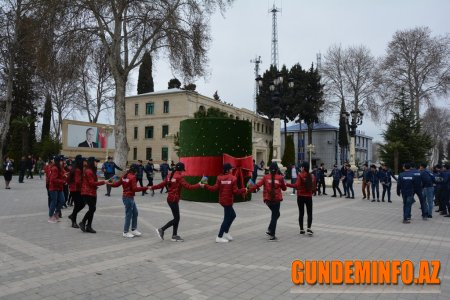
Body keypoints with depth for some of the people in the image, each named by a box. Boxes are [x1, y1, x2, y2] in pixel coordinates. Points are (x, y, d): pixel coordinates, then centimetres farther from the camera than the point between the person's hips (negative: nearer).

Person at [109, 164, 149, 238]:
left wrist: (110, 184, 25)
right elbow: (135, 188, -23)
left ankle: (134, 230, 24)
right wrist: (145, 188, -22)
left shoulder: (125, 176, 7)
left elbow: (117, 183, 11)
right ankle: (125, 232, 12)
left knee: (135, 213, 16)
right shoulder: (132, 177, -17)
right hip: (129, 198, -9)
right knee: (129, 215, 1)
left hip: (125, 196, 9)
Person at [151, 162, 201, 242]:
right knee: (176, 218, 0)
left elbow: (161, 185, 9)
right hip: (174, 200, -9)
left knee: (176, 218, 14)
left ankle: (174, 235, 19)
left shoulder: (170, 176, 9)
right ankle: (161, 230, 1)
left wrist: (152, 188, 20)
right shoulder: (179, 177, -14)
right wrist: (199, 185, -14)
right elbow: (188, 186, -20)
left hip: (170, 199, 9)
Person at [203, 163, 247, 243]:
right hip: (228, 200, -6)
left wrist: (205, 186, 3)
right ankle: (219, 237, 6)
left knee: (232, 215, 24)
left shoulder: (219, 177, -1)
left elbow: (214, 188, -7)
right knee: (227, 218, 4)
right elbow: (235, 191, -12)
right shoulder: (233, 178, -11)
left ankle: (226, 233, 29)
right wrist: (244, 190, 3)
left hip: (222, 200, 6)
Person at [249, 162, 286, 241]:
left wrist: (249, 190, -8)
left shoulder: (265, 177, -1)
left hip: (267, 199, 4)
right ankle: (272, 236, 6)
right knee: (275, 216, 4)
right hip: (276, 199, -3)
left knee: (275, 214, 24)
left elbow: (257, 185, -10)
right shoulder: (280, 178, -4)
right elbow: (284, 188, 6)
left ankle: (270, 230, 16)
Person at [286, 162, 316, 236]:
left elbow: (297, 185, -22)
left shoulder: (300, 175, -11)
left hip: (300, 196, -2)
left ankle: (301, 229, 14)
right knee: (309, 213, 8)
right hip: (309, 196, 2)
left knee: (301, 213, 10)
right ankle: (308, 228, -7)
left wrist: (287, 184, -19)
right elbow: (314, 187, 5)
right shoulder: (312, 176, 2)